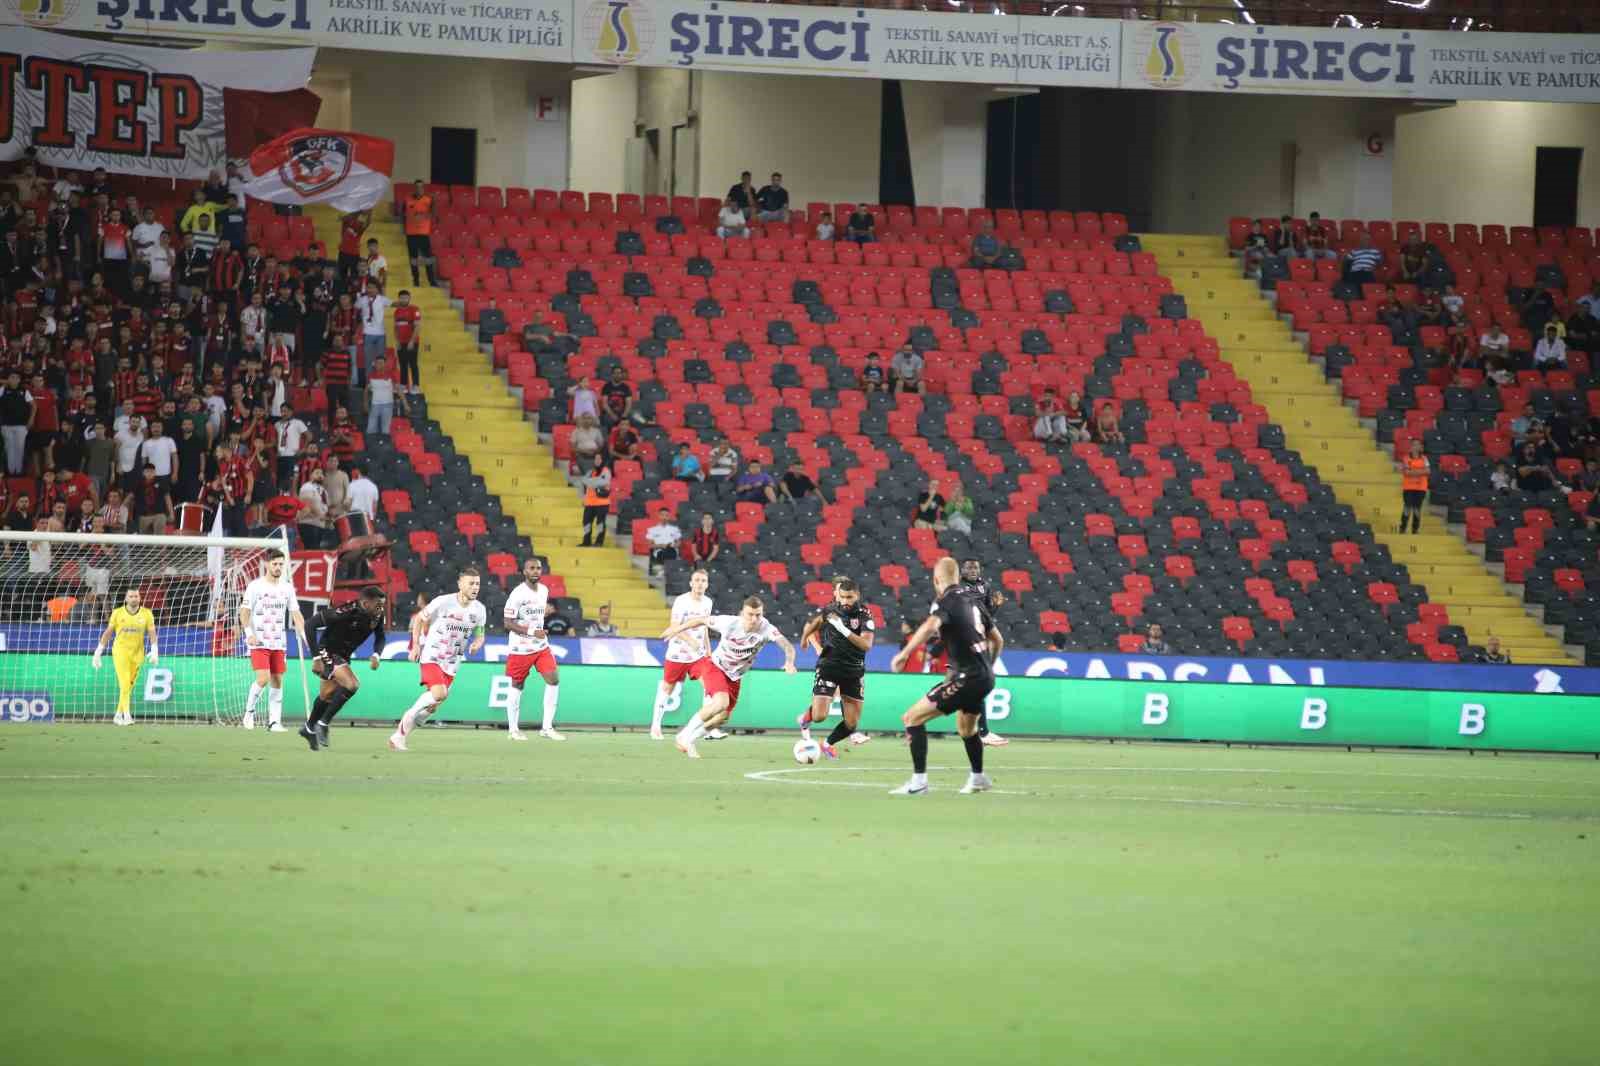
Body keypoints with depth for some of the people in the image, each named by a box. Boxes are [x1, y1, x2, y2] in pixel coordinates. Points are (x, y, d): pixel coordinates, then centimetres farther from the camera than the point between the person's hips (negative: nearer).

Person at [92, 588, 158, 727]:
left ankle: (118, 715, 20)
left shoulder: (146, 614, 1)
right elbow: (107, 633, 4)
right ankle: (127, 715, -22)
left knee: (129, 687, 7)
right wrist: (98, 653, 2)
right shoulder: (118, 613, -1)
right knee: (125, 684, -16)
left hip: (137, 654, 2)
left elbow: (152, 633, -6)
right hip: (120, 652, -2)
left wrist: (154, 652, -21)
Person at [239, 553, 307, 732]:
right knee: (263, 679, -16)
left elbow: (295, 613, 10)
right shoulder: (255, 586, -4)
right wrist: (249, 633, -19)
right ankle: (249, 711, 6)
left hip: (279, 643, 5)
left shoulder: (287, 587, 9)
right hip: (259, 642, -5)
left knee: (277, 682, 3)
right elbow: (245, 611, -6)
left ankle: (274, 721, 6)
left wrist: (304, 635, -3)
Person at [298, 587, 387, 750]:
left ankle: (309, 729, 43)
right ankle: (323, 723, -11)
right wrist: (316, 658, -28)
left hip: (343, 656, 8)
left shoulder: (377, 615, -12)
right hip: (328, 652, -8)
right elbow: (310, 625, -28)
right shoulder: (344, 613, -33)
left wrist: (376, 655, -14)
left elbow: (380, 637, 8)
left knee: (327, 695, 21)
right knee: (351, 685, -25)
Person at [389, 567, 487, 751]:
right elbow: (419, 618, -1)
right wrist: (416, 645, -8)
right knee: (439, 693, -28)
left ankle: (398, 736, 19)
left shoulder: (479, 610, 0)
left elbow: (479, 635, 14)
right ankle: (411, 713, -2)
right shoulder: (443, 602, -14)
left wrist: (476, 644, -10)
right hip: (431, 657, -5)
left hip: (451, 663, 5)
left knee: (431, 706, 5)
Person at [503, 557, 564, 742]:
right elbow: (508, 623, -17)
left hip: (541, 647, 6)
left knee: (554, 680, -5)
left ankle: (547, 728, 0)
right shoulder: (518, 594, -16)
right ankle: (513, 728, 19)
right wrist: (531, 632, -25)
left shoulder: (544, 591, 6)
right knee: (517, 686, 4)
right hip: (520, 648, -6)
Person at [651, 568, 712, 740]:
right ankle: (655, 726, 23)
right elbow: (674, 627, -21)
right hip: (677, 654, -4)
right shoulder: (682, 601, -14)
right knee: (667, 689, 8)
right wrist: (690, 640, -36)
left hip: (698, 655, 4)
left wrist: (707, 648, 20)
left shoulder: (707, 602, 4)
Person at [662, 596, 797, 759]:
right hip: (715, 667, -5)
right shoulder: (729, 622, -26)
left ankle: (688, 741, 27)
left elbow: (788, 646, -34)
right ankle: (684, 736, -16)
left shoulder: (766, 629, -24)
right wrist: (678, 628, 0)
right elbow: (703, 621, -9)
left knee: (723, 717, 6)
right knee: (721, 702, -29)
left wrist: (789, 662, -55)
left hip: (735, 677, 5)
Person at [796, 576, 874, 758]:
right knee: (819, 716, -15)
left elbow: (866, 645, -23)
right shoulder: (828, 611, -4)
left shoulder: (864, 614, -10)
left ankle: (829, 743, 31)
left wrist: (844, 630, -30)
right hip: (829, 666, -1)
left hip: (854, 671, 1)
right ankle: (806, 717, 21)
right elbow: (811, 626, 19)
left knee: (852, 724, 3)